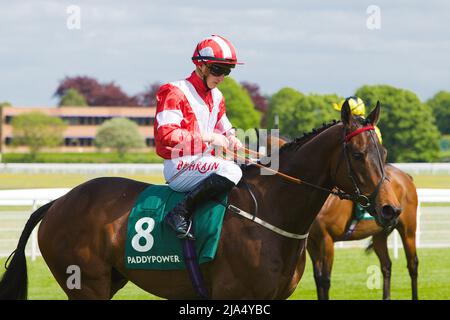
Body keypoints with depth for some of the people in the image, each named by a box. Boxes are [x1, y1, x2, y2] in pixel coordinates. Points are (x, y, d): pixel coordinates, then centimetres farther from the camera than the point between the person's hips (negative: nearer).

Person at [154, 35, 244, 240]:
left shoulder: (216, 97, 17)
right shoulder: (175, 92, -10)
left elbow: (223, 128, 30)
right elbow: (165, 135, -21)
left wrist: (230, 139, 4)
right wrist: (207, 137, -20)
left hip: (204, 164, 9)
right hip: (179, 168, -9)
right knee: (231, 171, -32)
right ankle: (181, 213, -30)